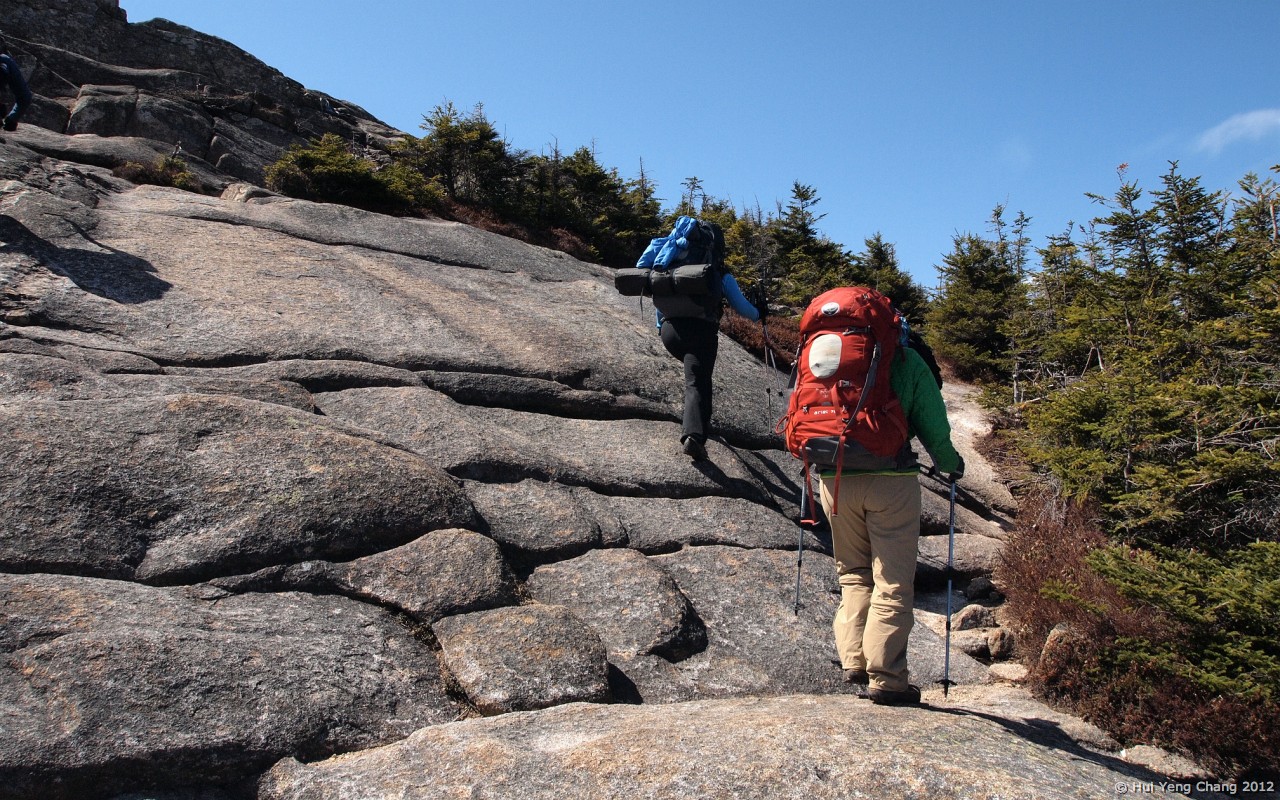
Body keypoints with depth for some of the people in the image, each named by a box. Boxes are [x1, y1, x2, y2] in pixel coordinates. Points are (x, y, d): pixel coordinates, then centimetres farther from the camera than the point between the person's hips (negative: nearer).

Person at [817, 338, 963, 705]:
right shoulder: (908, 361, 1)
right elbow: (934, 429, 1)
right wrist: (951, 464, 21)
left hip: (835, 479, 3)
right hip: (891, 479, -3)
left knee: (853, 574, 18)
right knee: (893, 581, 4)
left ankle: (853, 660, 14)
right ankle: (886, 677, 4)